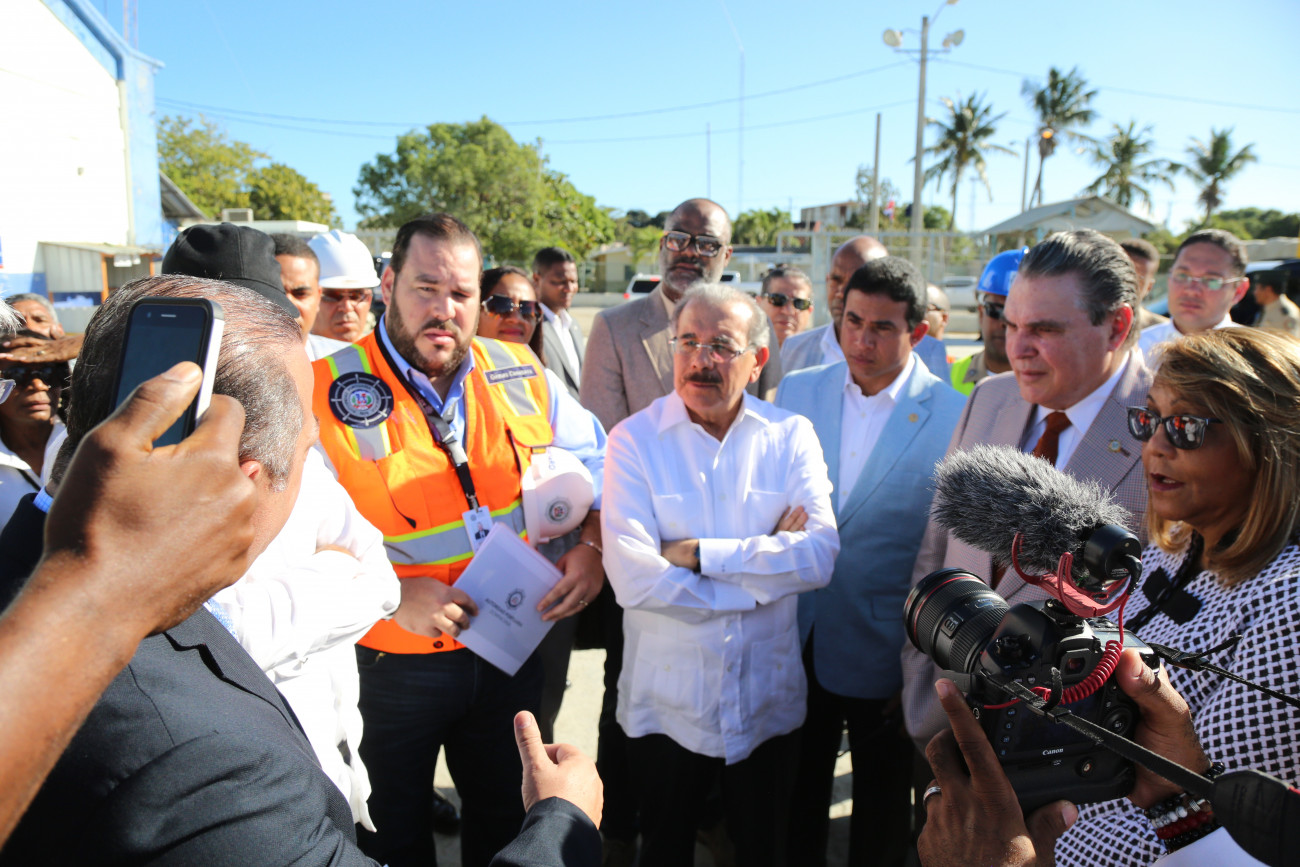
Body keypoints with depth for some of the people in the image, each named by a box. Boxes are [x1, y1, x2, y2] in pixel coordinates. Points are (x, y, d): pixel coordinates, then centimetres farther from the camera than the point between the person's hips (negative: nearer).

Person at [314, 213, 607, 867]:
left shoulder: (521, 377, -4)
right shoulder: (327, 395, -15)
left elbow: (599, 462, 6)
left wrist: (594, 546, -9)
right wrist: (391, 593, -26)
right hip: (390, 661, -3)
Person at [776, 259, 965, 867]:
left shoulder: (953, 417, -12)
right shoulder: (797, 390, -1)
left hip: (884, 649, -3)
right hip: (795, 635, 3)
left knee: (881, 804, 19)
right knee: (794, 794, 21)